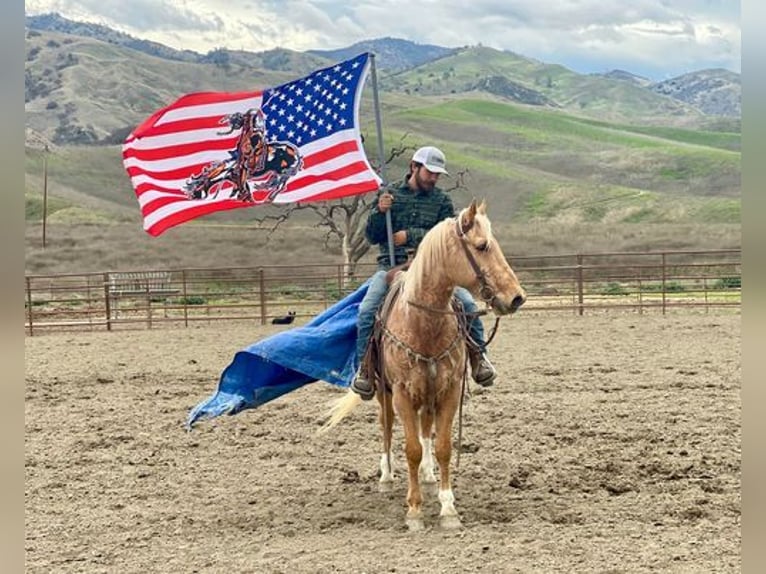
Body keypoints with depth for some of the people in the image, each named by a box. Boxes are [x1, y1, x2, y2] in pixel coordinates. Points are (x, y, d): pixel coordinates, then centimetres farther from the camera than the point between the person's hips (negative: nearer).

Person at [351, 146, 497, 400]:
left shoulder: (442, 201, 8)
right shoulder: (389, 193, 8)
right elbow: (372, 237, 6)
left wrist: (411, 235, -14)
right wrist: (379, 212, -13)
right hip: (391, 266, -1)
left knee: (468, 304, -17)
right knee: (366, 310, -24)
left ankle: (478, 355, 3)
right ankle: (365, 366, -9)